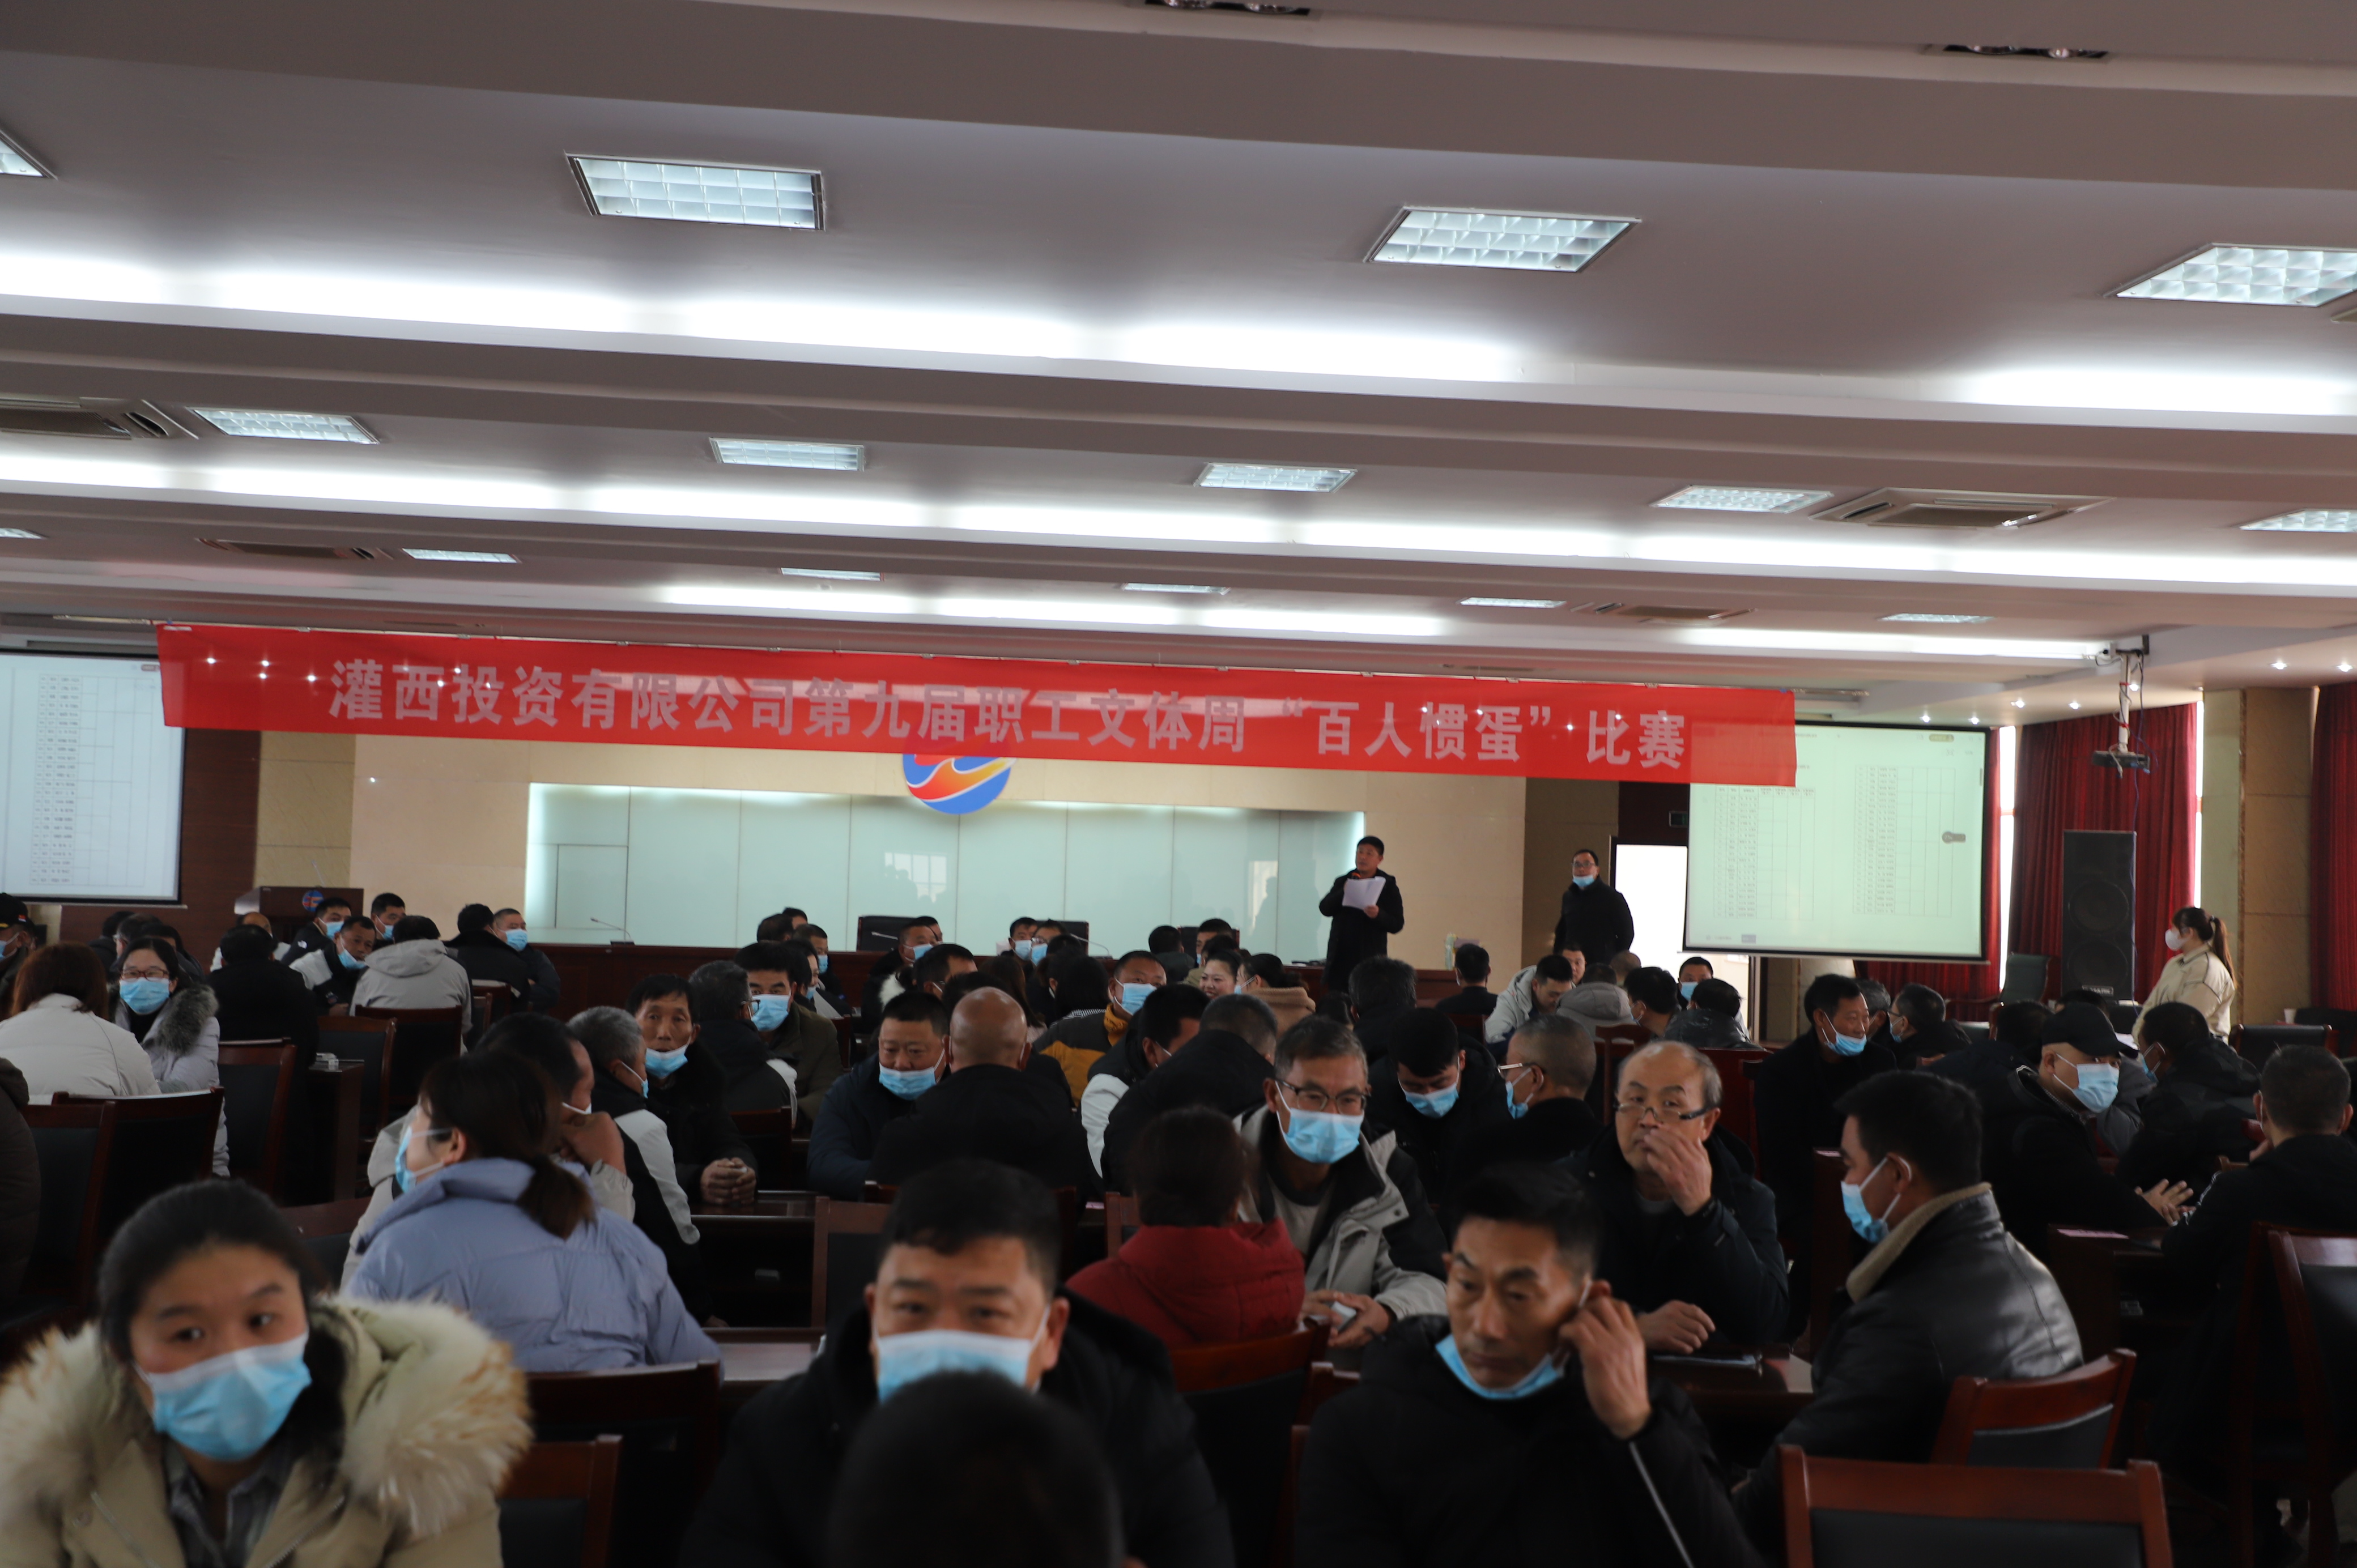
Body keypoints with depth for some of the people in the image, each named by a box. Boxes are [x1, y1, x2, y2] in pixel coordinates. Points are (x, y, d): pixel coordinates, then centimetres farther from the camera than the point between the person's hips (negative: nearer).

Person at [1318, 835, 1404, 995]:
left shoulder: (1387, 885, 2)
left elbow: (1397, 925, -3)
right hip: (1340, 957, 3)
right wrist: (1344, 892, -15)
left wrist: (1378, 915, -23)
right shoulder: (1343, 882, 13)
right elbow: (1324, 909, 1)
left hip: (1370, 959, -3)